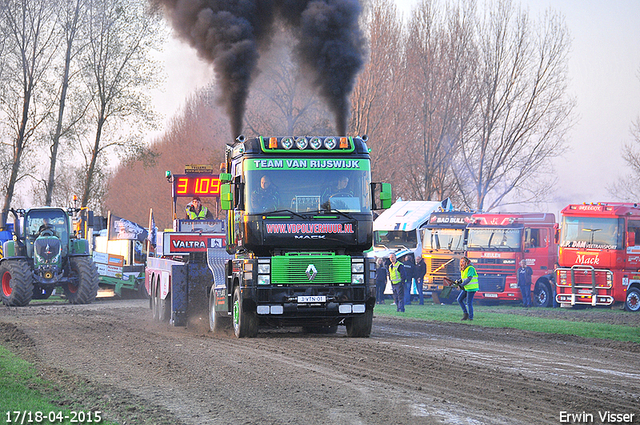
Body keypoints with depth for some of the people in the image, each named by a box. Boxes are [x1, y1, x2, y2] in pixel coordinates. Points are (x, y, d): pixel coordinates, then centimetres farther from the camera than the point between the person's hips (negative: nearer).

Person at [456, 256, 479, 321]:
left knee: (469, 303, -5)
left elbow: (469, 278, -27)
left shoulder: (470, 268, -17)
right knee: (459, 299, 7)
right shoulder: (462, 270, 10)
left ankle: (470, 317, 5)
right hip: (466, 288, 9)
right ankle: (465, 313, 15)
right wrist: (459, 282, -2)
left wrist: (462, 285, -34)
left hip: (472, 288, -9)